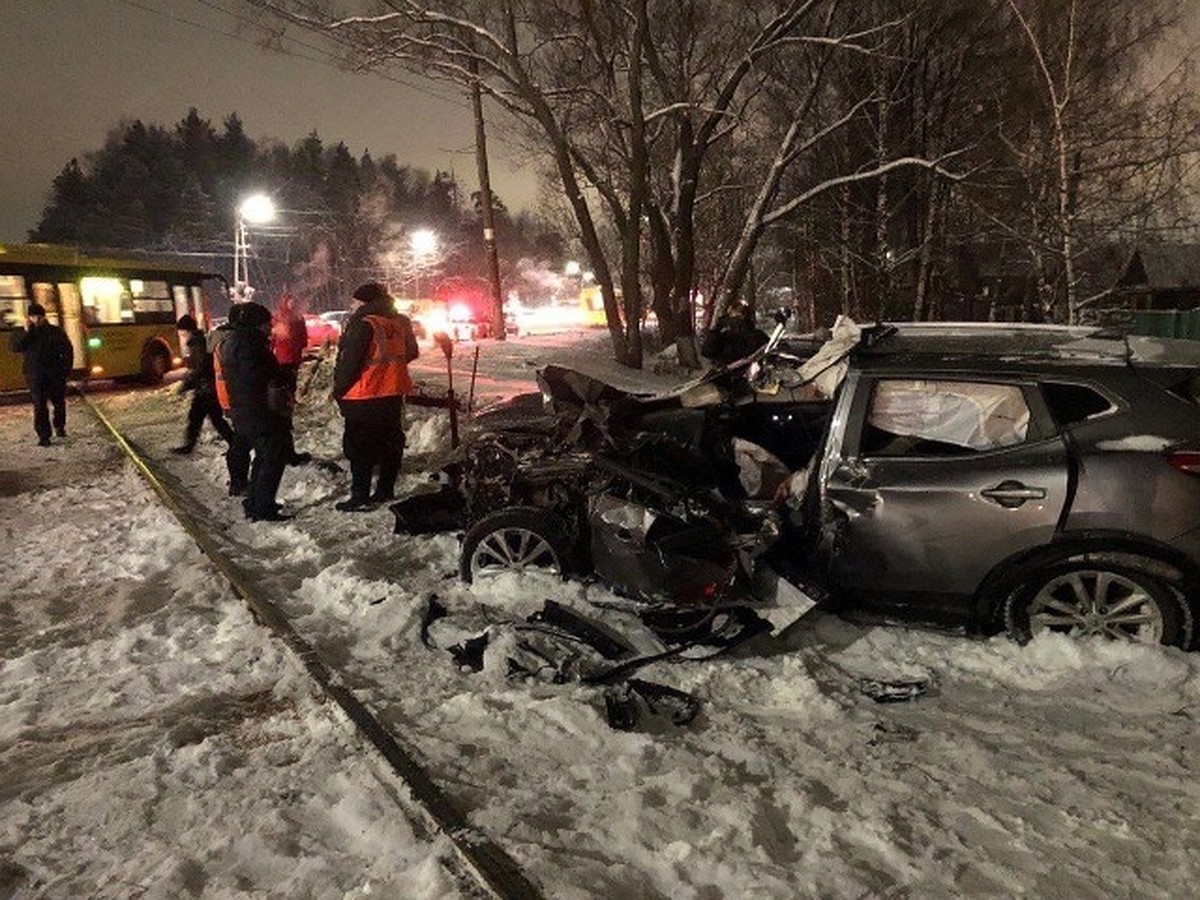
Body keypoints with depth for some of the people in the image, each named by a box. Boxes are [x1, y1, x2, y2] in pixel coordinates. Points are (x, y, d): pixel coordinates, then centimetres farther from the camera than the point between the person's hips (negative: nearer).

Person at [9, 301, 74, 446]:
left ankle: (60, 427, 33)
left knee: (59, 402, 12)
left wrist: (66, 368, -2)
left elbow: (67, 351, 6)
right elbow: (15, 347, -12)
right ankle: (43, 435, -4)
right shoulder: (21, 334, 5)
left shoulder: (55, 332, 4)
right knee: (39, 406, -5)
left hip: (55, 375, 1)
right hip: (35, 377, -1)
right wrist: (26, 332, -18)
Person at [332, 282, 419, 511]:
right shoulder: (400, 322, 5)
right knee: (390, 441, 14)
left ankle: (360, 497, 0)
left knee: (359, 447, 0)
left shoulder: (363, 325, -18)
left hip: (363, 397, -7)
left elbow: (348, 363, -18)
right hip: (393, 393, 7)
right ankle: (386, 490, 22)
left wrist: (339, 389, -6)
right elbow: (411, 353, 17)